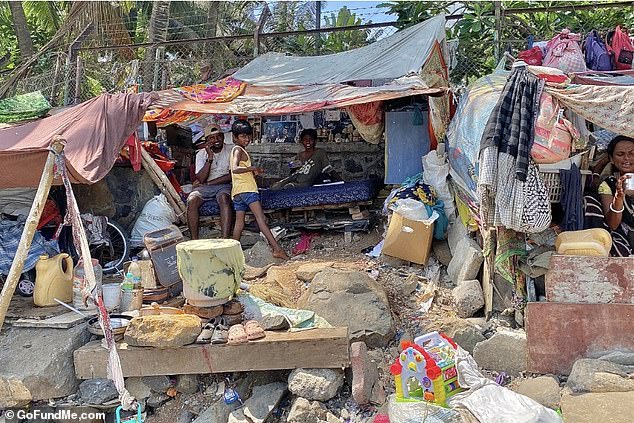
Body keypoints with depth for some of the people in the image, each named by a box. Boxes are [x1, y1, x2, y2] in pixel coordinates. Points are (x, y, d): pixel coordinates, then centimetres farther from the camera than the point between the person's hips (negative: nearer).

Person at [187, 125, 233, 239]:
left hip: (224, 186, -2)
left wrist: (208, 182, -9)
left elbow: (232, 176, -7)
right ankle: (194, 241, -27)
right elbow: (201, 179, -8)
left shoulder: (230, 151, 1)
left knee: (224, 199, -36)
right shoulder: (201, 154, 5)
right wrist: (210, 158, -17)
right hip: (204, 187, 2)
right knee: (191, 200, -29)